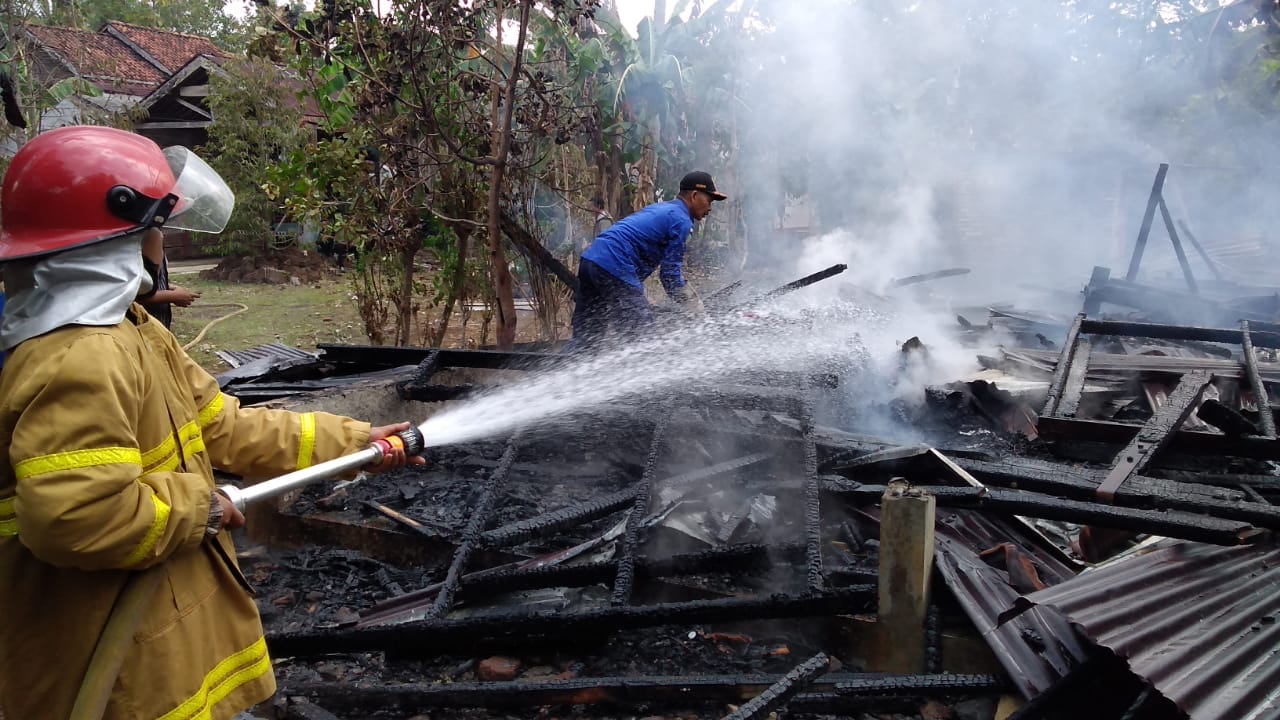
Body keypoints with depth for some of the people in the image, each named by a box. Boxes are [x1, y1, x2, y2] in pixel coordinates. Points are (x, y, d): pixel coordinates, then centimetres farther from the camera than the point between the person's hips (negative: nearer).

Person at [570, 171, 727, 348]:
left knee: (583, 339, 11)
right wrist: (698, 309, 4)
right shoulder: (681, 220, -2)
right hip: (615, 269, -9)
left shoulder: (661, 208, 27)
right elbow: (670, 273, -4)